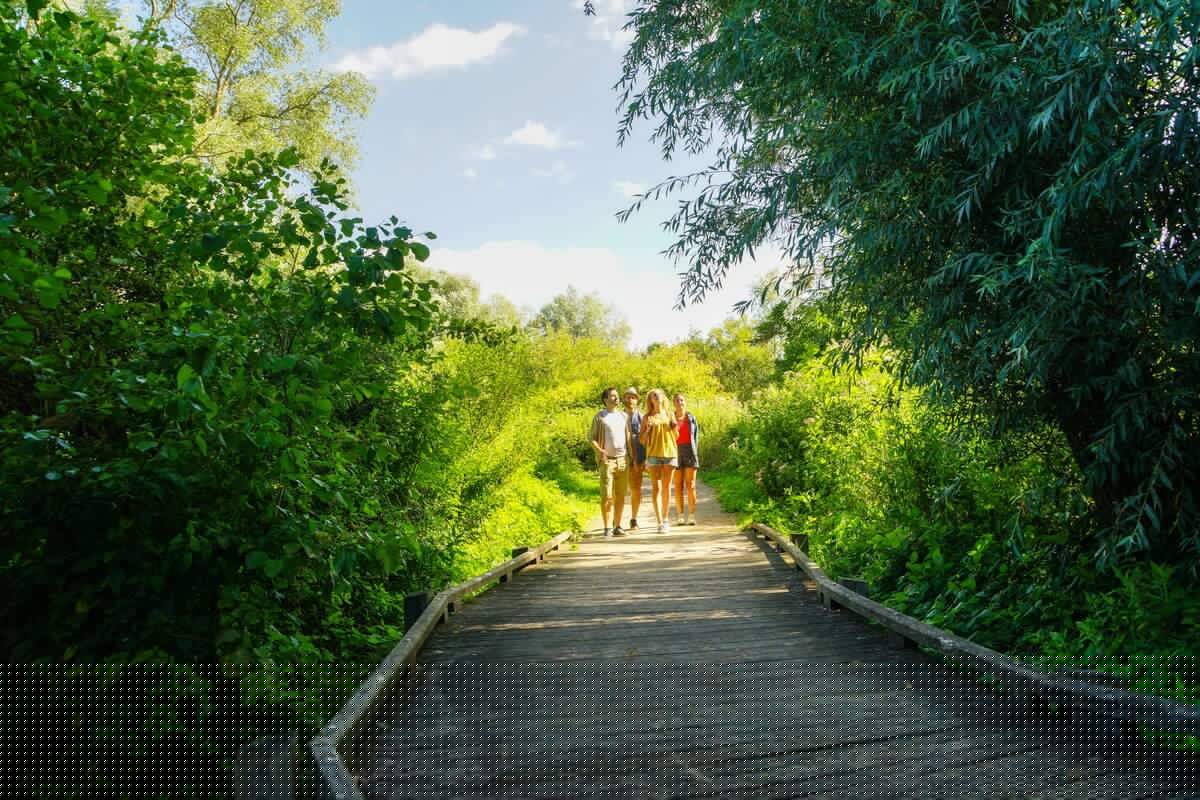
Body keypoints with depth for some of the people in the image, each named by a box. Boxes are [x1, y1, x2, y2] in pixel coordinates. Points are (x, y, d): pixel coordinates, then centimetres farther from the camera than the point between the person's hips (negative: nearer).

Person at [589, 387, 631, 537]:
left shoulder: (623, 416, 13)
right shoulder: (599, 416, 2)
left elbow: (628, 437, 15)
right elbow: (592, 438, 1)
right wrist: (599, 450, -18)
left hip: (623, 460, 4)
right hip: (607, 461, -4)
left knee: (620, 496, 5)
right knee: (607, 496, -7)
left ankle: (617, 527, 12)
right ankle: (607, 528, -1)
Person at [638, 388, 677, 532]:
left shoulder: (669, 415, 11)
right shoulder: (647, 417, 4)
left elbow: (676, 436, 15)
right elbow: (642, 439, 4)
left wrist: (674, 426, -3)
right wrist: (647, 429, -12)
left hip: (669, 453, 2)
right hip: (654, 454, -2)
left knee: (666, 487, 7)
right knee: (656, 488, -7)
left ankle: (665, 519, 18)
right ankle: (660, 522, -9)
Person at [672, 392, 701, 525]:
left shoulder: (691, 417, 7)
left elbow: (696, 436, 7)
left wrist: (695, 453, 0)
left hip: (689, 451, 0)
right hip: (675, 452, 0)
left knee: (690, 485, -2)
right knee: (678, 486, 1)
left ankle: (691, 516, 0)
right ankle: (680, 516, 5)